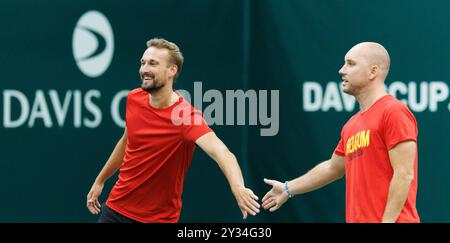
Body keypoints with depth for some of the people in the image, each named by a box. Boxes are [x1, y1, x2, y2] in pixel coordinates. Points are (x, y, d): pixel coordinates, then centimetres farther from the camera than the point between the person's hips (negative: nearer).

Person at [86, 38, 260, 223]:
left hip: (158, 218, -5)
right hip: (115, 208, 5)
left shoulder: (185, 116, -24)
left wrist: (237, 187, -59)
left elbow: (219, 152, -40)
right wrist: (100, 181, 23)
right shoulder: (134, 99, -5)